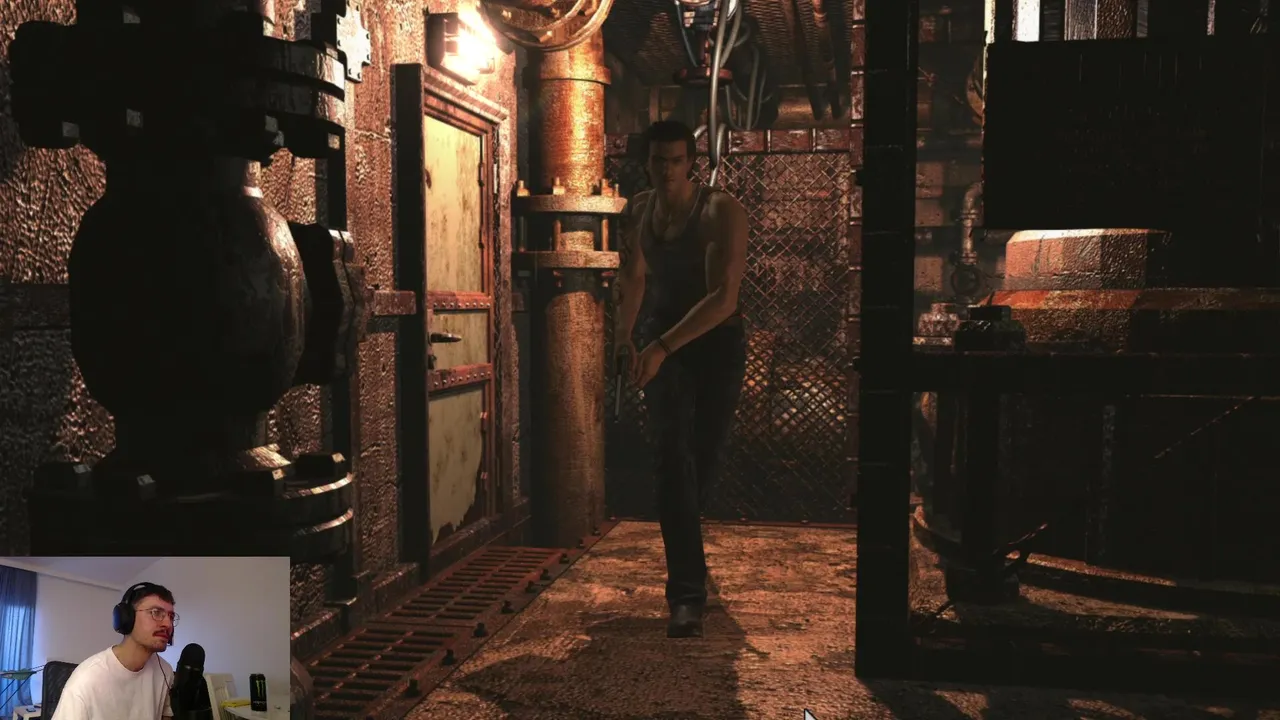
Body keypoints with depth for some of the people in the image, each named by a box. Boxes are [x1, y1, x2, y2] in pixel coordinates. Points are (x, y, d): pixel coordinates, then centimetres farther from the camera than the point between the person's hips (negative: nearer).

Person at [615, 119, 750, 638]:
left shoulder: (722, 211, -19)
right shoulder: (638, 211, -1)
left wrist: (662, 347, -36)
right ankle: (688, 594, -18)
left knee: (707, 454, 7)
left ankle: (680, 546, 40)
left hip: (718, 339, -2)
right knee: (674, 454, -16)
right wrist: (624, 336, 13)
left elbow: (723, 297, -30)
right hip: (661, 340, 2)